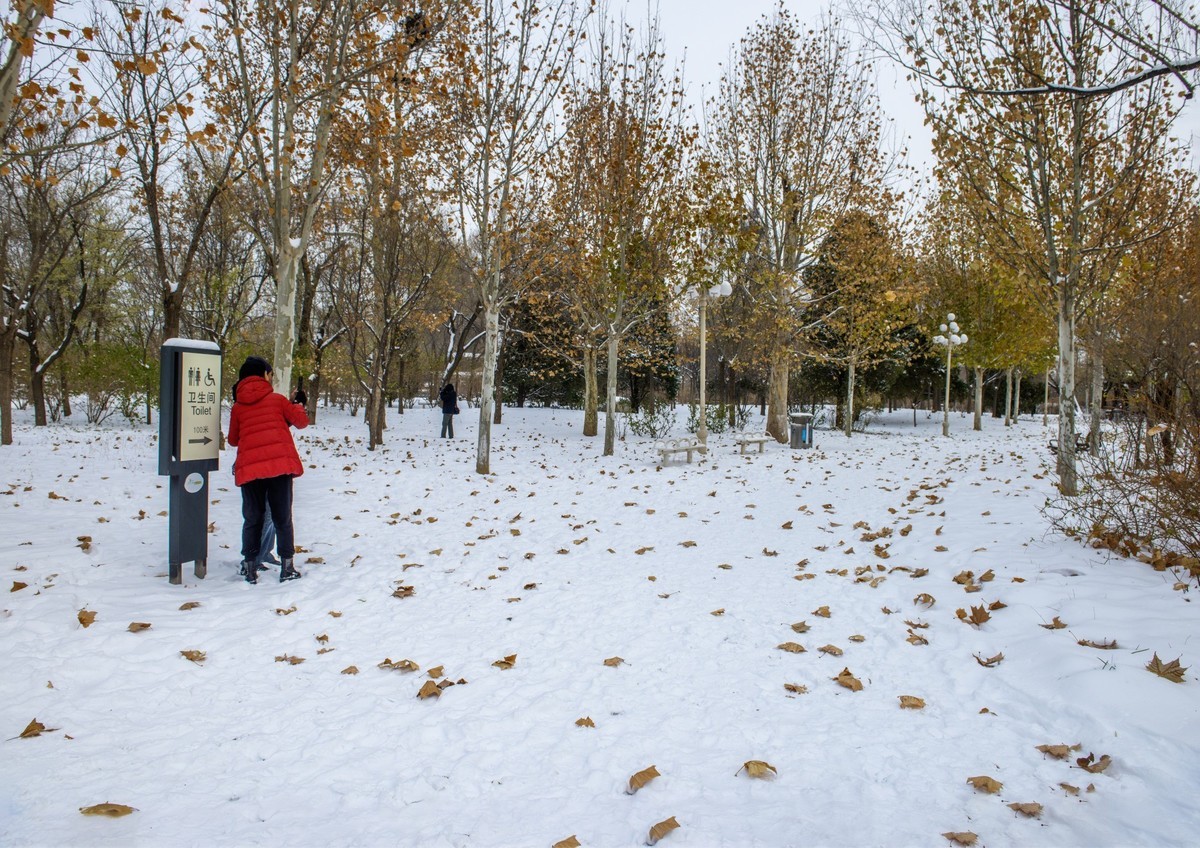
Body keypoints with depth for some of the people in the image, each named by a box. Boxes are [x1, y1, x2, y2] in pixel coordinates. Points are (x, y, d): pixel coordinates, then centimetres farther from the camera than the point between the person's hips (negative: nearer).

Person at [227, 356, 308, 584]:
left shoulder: (237, 407, 10)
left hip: (249, 468, 2)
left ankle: (250, 568, 13)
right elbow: (301, 421, 9)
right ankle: (287, 567, 6)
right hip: (280, 464, -2)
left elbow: (233, 439, 19)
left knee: (252, 519, 12)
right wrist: (298, 404, 27)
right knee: (282, 518, 6)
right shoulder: (277, 399, 4)